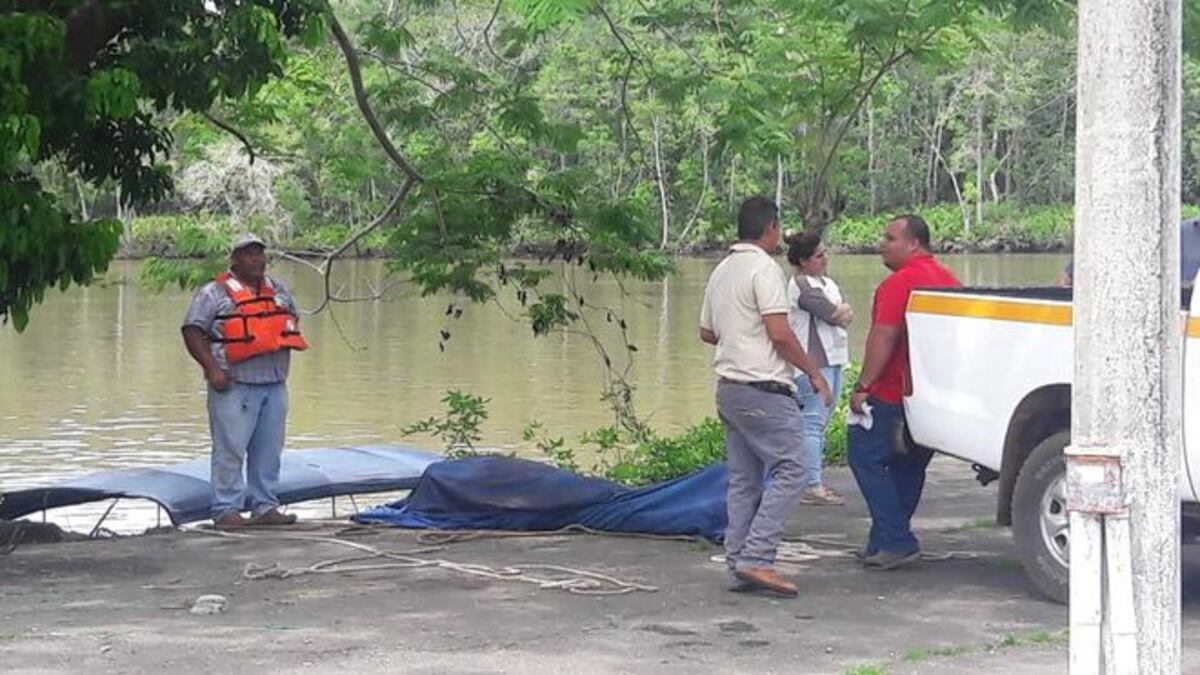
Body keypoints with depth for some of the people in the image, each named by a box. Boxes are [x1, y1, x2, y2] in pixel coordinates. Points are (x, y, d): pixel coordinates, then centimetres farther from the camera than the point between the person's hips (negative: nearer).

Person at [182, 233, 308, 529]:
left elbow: (291, 320, 32)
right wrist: (211, 368, -14)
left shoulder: (279, 290, 17)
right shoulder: (215, 293, -3)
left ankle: (265, 507, 15)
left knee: (269, 450, 8)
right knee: (230, 449, -8)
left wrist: (287, 344, 13)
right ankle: (226, 510, -3)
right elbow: (192, 330, -6)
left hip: (274, 384, 6)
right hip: (234, 385, -6)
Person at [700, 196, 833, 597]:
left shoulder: (722, 271, 16)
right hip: (763, 389, -9)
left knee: (744, 481, 11)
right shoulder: (764, 268, -12)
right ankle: (756, 559, -15)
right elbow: (779, 332, -18)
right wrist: (813, 372, -10)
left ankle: (739, 568, 9)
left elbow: (707, 332, 23)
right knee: (789, 471, -8)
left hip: (729, 388, 9)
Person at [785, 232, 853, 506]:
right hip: (813, 363, -10)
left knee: (819, 423, 12)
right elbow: (833, 314, -17)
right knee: (813, 422, -12)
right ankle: (812, 487, -14)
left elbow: (846, 314, 11)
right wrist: (843, 310, 4)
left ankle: (814, 481, 17)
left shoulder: (826, 283, 19)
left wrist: (842, 312, -9)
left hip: (832, 359, 10)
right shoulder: (802, 285, -12)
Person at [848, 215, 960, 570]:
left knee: (866, 458, -1)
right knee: (908, 467, 15)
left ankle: (896, 541, -7)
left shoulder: (899, 283, -13)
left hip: (893, 394, -9)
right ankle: (885, 541, 20)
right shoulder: (949, 281, 14)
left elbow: (883, 338, -19)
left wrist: (863, 386, -16)